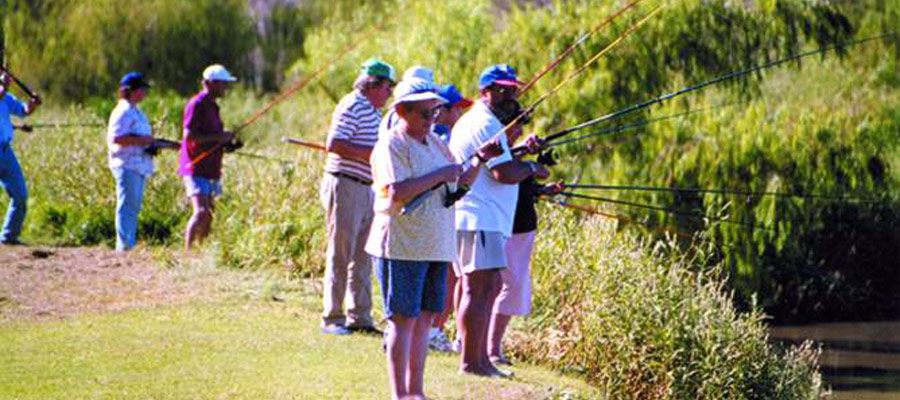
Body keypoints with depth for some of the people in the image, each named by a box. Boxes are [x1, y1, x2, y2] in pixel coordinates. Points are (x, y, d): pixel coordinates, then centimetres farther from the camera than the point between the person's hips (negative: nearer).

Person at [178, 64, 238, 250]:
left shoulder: (212, 106, 19)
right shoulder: (197, 105, -11)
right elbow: (189, 136, -19)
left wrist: (225, 140, 11)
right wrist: (218, 137, -17)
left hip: (211, 170, 9)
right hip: (196, 169, -9)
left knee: (209, 214, 8)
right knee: (201, 212, -18)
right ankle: (187, 252, -18)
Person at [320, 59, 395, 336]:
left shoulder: (374, 111, 18)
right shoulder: (352, 107, -12)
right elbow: (334, 145, -22)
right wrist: (370, 154, -22)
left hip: (365, 189, 10)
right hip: (344, 186, -10)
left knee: (362, 257, 10)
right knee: (341, 254, -6)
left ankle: (359, 317, 14)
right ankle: (332, 319, -2)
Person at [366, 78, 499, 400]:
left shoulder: (435, 143, 17)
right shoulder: (391, 146, -10)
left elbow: (459, 185, 23)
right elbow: (397, 191, -23)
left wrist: (481, 160, 8)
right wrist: (440, 176, -18)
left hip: (436, 248, 8)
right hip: (402, 248, -8)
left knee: (425, 317, 9)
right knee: (403, 318, -7)